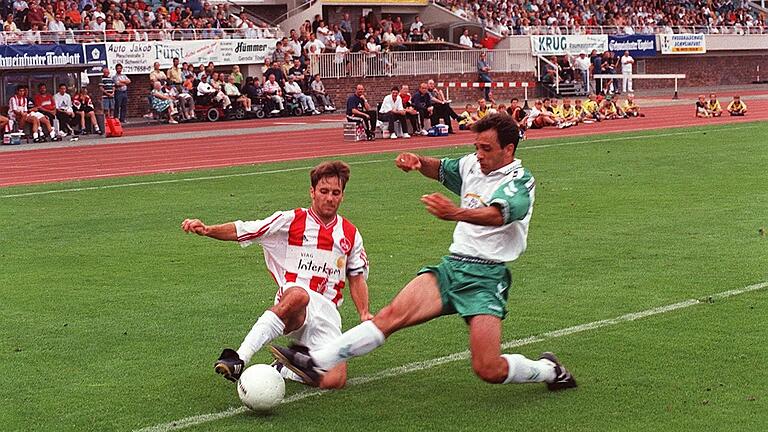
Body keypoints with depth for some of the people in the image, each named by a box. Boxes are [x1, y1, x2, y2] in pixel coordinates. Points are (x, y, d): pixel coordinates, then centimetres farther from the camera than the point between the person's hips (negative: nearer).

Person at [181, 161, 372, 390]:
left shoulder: (350, 234, 16)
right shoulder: (290, 221, 5)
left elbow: (357, 277, 24)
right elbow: (241, 230, -2)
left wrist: (364, 313, 10)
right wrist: (207, 230, -19)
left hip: (327, 313, 4)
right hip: (290, 301, -3)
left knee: (334, 381, -21)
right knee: (298, 294, -44)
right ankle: (238, 359, -45)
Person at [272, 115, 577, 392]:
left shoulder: (520, 181, -10)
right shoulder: (472, 165, 10)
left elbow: (498, 214, -31)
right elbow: (440, 169, 30)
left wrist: (456, 214, -51)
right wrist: (418, 162, 4)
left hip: (487, 277, -5)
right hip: (452, 265, 6)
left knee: (489, 371, -14)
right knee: (393, 314, -17)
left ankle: (549, 370, 14)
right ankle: (317, 362, -23)